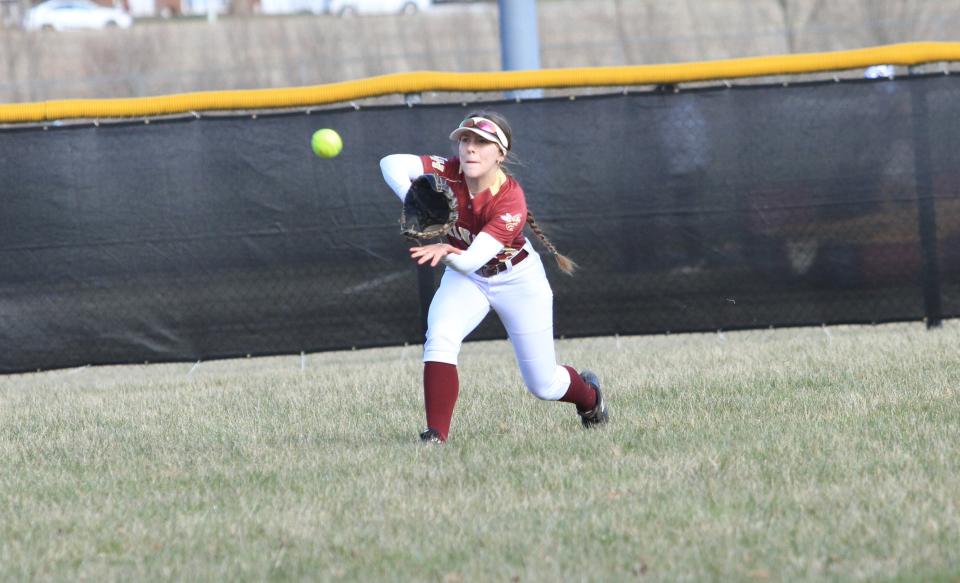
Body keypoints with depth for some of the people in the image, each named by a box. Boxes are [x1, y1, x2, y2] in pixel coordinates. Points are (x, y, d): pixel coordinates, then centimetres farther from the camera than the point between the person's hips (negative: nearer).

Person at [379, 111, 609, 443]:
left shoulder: (511, 201, -33)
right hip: (465, 279, 3)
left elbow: (471, 261, -41)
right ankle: (436, 435, -26)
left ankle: (588, 394, 40)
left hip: (517, 279, -3)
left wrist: (446, 254, -62)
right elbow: (392, 164, -36)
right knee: (439, 339, -28)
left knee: (543, 385, 5)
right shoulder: (449, 173, -23)